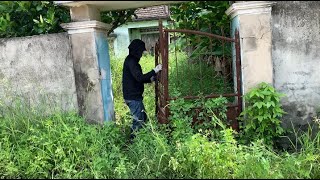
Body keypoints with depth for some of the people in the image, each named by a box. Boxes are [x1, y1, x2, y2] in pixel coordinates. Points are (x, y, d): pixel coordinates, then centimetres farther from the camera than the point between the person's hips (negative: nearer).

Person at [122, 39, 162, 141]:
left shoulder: (131, 60, 15)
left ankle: (134, 139, 28)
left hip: (134, 96, 10)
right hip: (133, 97, -10)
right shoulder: (131, 61, -17)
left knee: (143, 117, 19)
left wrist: (150, 79, 9)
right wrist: (154, 71, -23)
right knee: (138, 121, -4)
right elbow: (139, 78, -28)